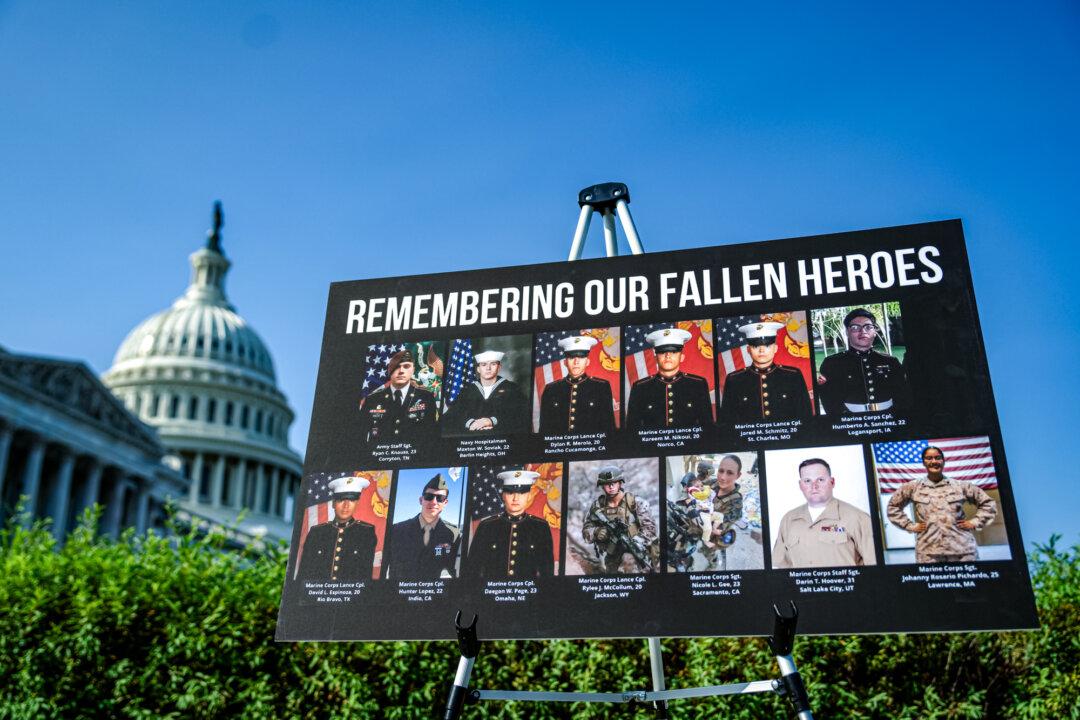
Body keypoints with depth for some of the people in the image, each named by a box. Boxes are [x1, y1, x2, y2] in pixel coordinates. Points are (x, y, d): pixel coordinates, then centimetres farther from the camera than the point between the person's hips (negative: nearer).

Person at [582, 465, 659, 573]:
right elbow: (586, 531, 6)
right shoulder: (597, 506, 4)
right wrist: (596, 532, -17)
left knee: (629, 560, -34)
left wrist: (634, 543, -28)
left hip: (638, 555, -5)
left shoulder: (636, 503, -7)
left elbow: (650, 528, -12)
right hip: (613, 561, 5)